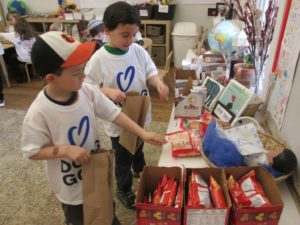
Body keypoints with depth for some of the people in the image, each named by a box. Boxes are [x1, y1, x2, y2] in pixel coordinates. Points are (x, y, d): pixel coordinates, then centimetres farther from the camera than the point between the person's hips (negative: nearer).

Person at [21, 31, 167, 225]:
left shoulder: (88, 91, -19)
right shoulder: (38, 113, -29)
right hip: (71, 184, -4)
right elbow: (32, 152, -18)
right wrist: (65, 149, -31)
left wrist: (142, 133, -14)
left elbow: (114, 113, -11)